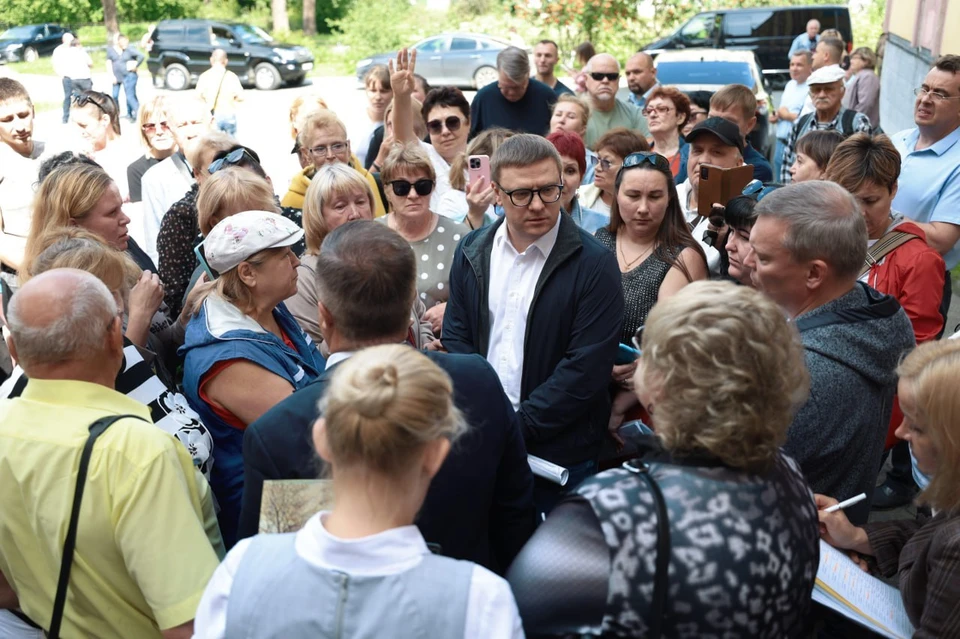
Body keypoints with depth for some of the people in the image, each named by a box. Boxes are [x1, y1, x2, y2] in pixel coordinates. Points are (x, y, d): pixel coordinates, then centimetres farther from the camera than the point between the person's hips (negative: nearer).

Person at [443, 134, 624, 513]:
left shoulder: (594, 265, -11)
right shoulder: (471, 253, 3)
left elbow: (587, 368, -15)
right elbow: (456, 338, 5)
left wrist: (518, 426, -16)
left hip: (560, 454, -3)